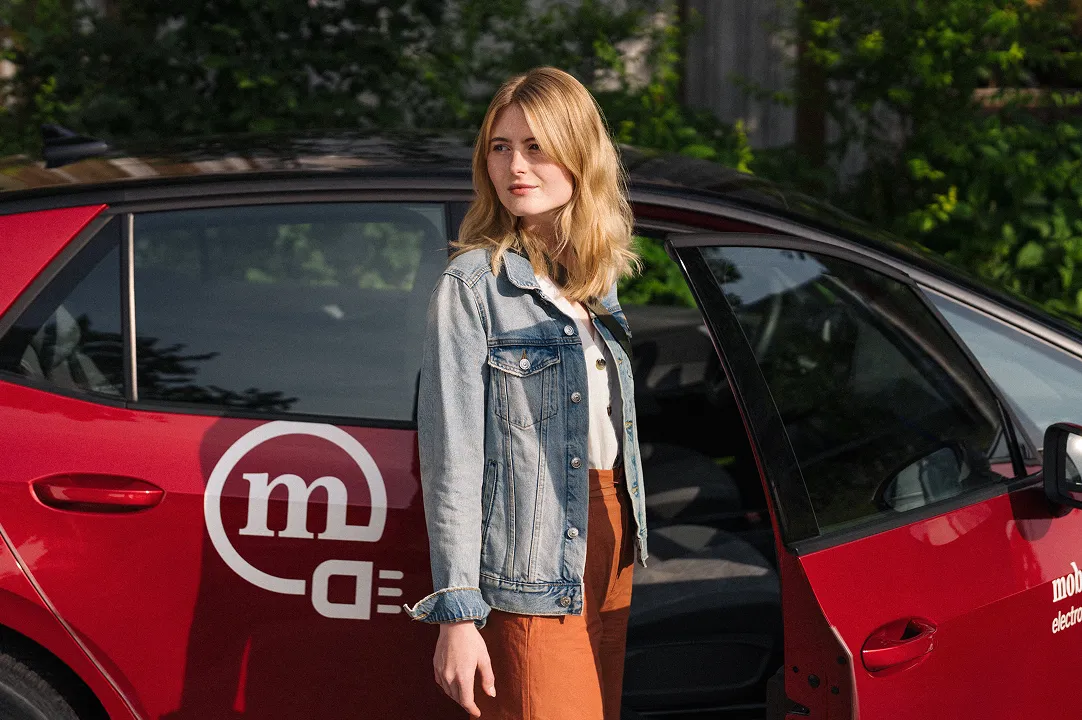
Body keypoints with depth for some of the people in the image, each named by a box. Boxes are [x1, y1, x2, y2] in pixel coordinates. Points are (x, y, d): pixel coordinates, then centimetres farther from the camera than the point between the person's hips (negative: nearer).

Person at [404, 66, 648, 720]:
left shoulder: (598, 280, 10)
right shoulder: (474, 284, -11)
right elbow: (452, 456, -14)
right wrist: (457, 612, -18)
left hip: (610, 544, 7)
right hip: (530, 574, -7)